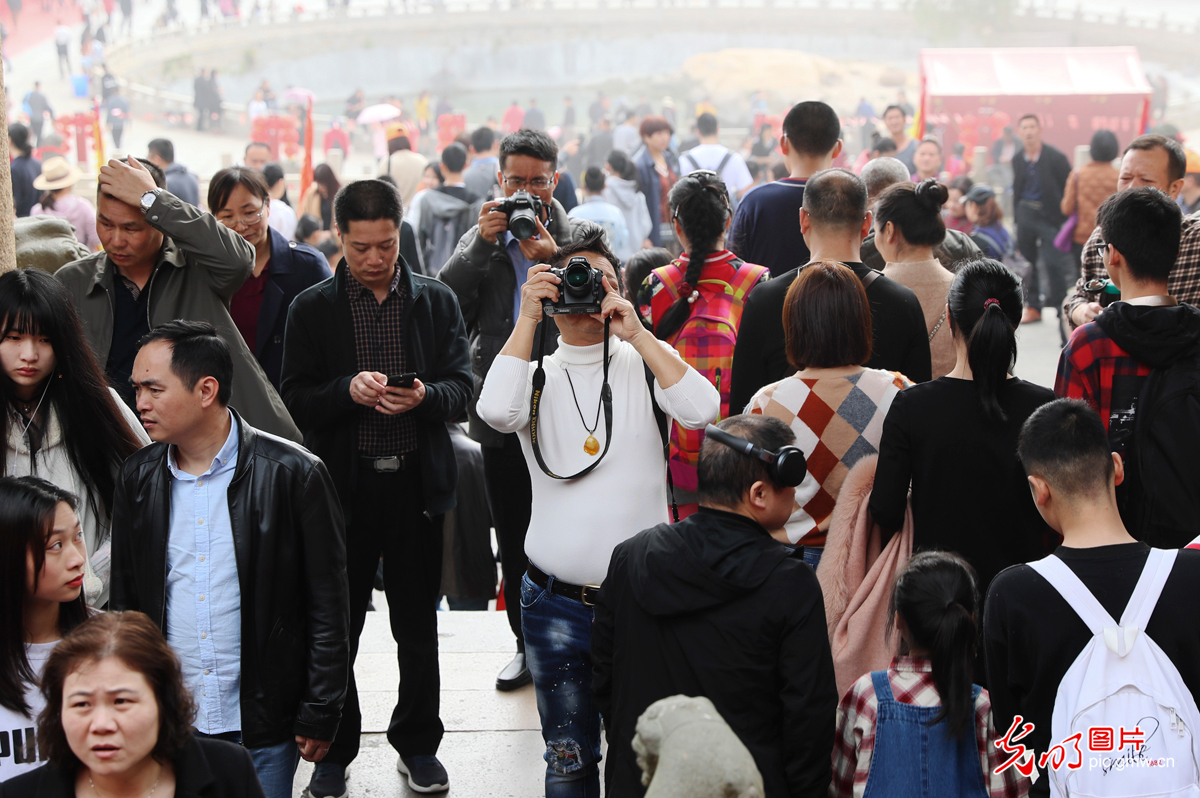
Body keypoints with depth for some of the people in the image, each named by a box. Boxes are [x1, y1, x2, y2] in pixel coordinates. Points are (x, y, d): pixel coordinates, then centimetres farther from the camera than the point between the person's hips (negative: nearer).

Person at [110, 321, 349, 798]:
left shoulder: (293, 473, -10)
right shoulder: (138, 478, 4)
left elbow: (326, 606, -7)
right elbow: (124, 599, 12)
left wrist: (319, 717, -7)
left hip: (263, 726, -3)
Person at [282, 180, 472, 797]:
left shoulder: (437, 301, 6)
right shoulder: (311, 308, 3)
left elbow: (462, 385, 2)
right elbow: (296, 398, -1)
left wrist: (425, 396, -19)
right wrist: (348, 391, -19)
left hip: (417, 482, 1)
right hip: (343, 484, -1)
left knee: (418, 624, 10)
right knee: (336, 624, 6)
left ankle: (418, 743, 25)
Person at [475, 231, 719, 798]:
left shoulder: (644, 362, 4)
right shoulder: (538, 375, 5)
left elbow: (701, 411, -15)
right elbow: (497, 411, -18)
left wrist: (636, 333, -13)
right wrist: (528, 318, -12)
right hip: (557, 601, 1)